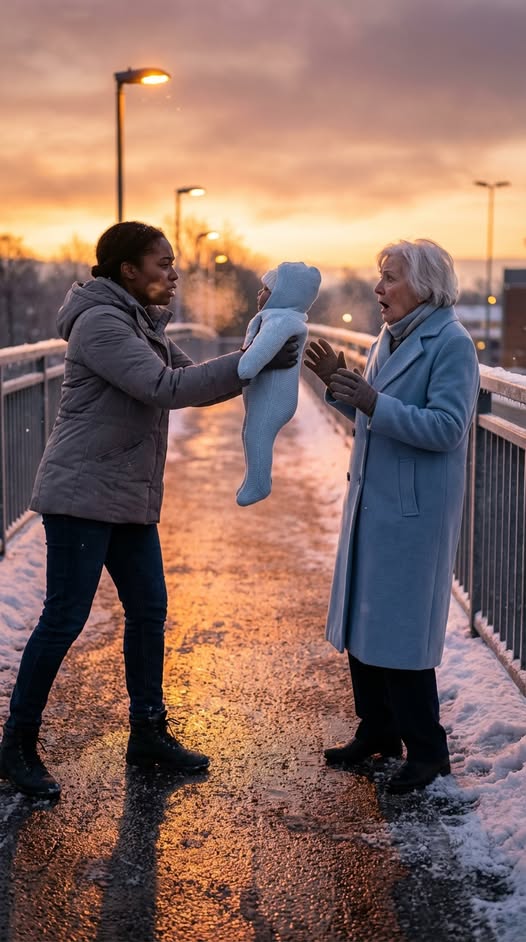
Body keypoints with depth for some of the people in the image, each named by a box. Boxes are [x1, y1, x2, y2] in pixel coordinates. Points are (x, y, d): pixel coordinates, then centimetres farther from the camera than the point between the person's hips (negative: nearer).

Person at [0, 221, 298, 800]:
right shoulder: (101, 322, -16)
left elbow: (192, 382, 17)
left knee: (148, 611, 11)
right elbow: (166, 388, -25)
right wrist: (250, 362, -24)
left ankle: (148, 733, 23)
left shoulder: (142, 324, 15)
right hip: (82, 494, -10)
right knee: (64, 619, -5)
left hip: (130, 498, 10)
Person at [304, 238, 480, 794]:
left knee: (401, 630, -3)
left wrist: (374, 403, -28)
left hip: (413, 510, -9)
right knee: (363, 620, 15)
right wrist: (340, 387, 3)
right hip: (371, 500, 9)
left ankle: (426, 752, 12)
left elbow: (446, 427, -23)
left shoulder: (452, 345, -14)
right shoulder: (390, 338, 11)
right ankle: (378, 732, 30)